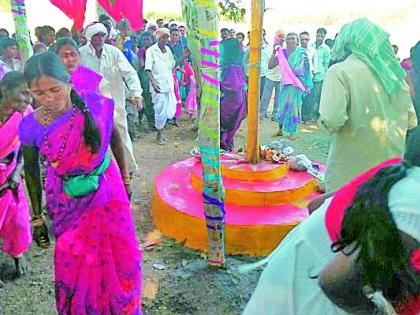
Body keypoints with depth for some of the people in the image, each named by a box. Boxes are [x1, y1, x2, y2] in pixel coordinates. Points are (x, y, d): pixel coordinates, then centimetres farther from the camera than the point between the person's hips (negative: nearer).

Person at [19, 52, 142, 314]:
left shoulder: (96, 105, -18)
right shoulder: (31, 126, -16)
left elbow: (115, 139, 0)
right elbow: (31, 170, -1)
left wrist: (125, 179, 8)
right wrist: (37, 218, 3)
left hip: (106, 193, 1)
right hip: (67, 202, 0)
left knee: (119, 254, 12)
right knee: (75, 260, 12)